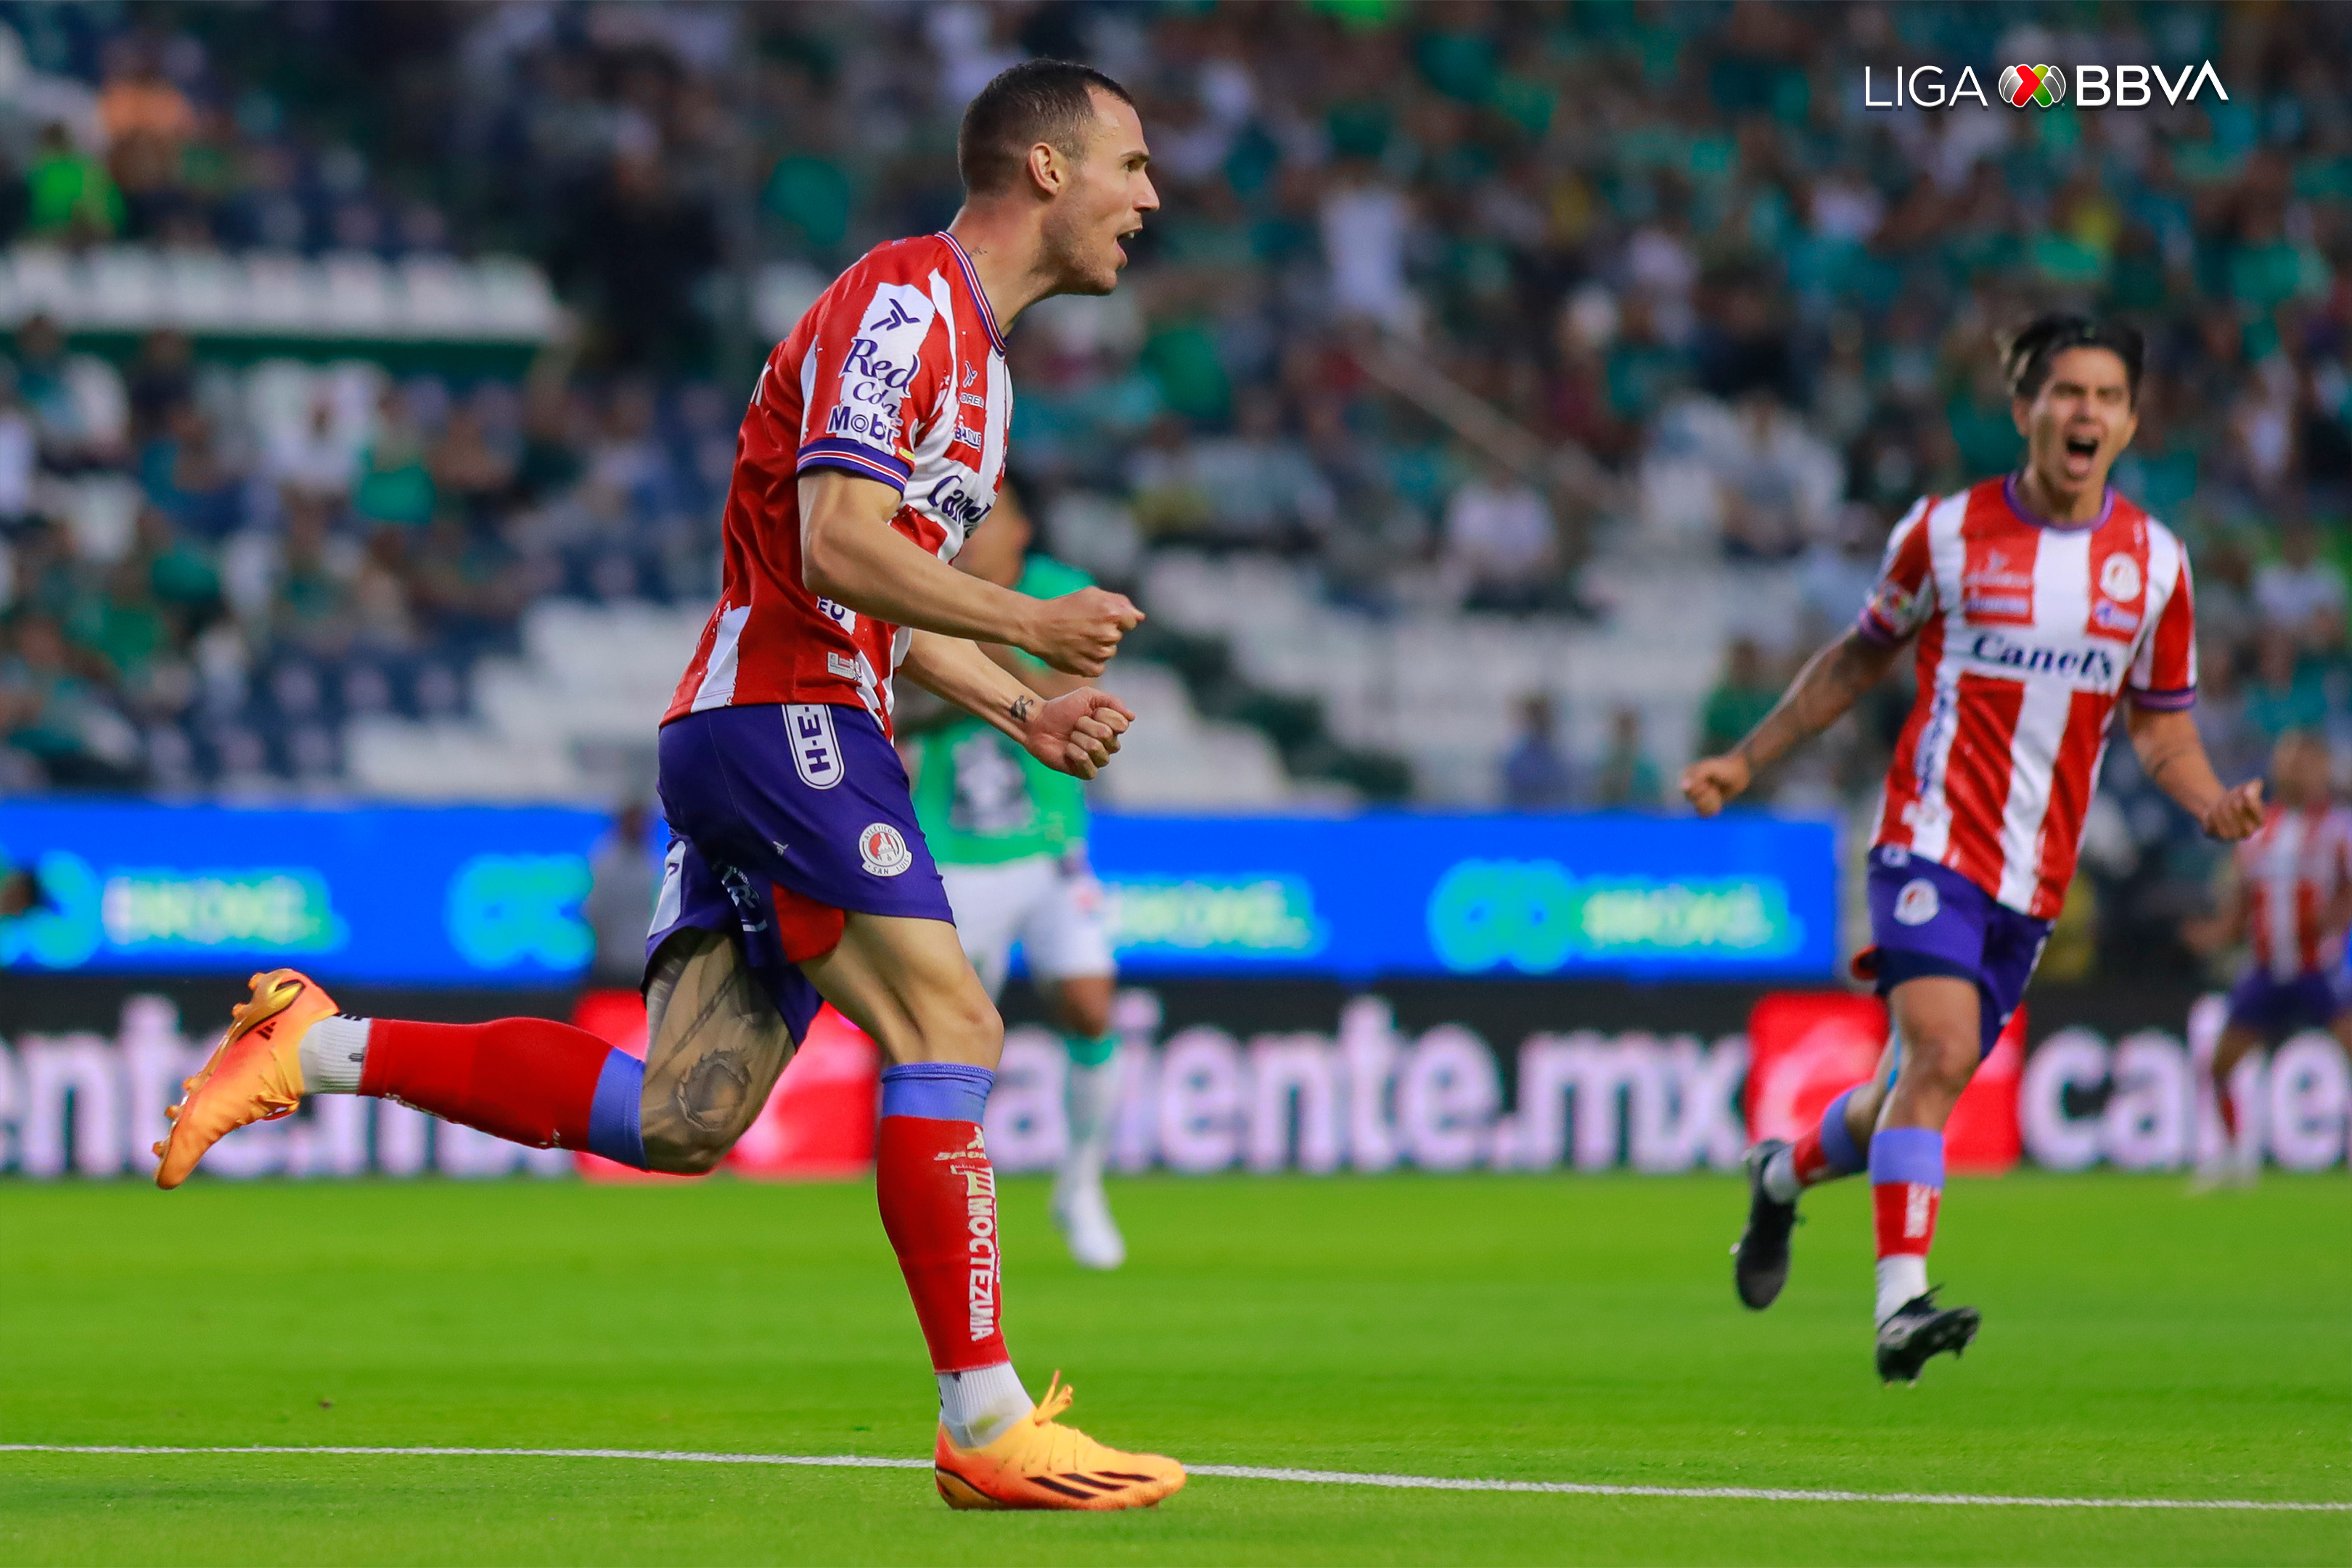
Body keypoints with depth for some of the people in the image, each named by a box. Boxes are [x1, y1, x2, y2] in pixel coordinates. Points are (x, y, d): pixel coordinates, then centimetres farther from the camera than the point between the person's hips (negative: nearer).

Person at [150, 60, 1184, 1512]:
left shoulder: (973, 351, 24)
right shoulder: (904, 301, -9)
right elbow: (838, 546, -20)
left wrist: (1022, 713, 14)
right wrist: (1029, 624, -15)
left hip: (751, 737, 10)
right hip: (783, 720, -10)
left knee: (677, 1119, 1)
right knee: (947, 1028, -16)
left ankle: (319, 1047, 7)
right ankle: (988, 1425, -17)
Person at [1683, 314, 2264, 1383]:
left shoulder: (2154, 562, 4)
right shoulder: (1947, 531, -3)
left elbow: (2161, 726, 12)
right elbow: (1864, 655, 12)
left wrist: (2213, 803, -8)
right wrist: (1747, 761, 12)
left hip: (2035, 876, 4)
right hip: (1932, 841, -4)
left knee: (1919, 1085, 10)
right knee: (1938, 1054, -24)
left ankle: (1785, 1175, 41)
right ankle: (1901, 1303, -28)